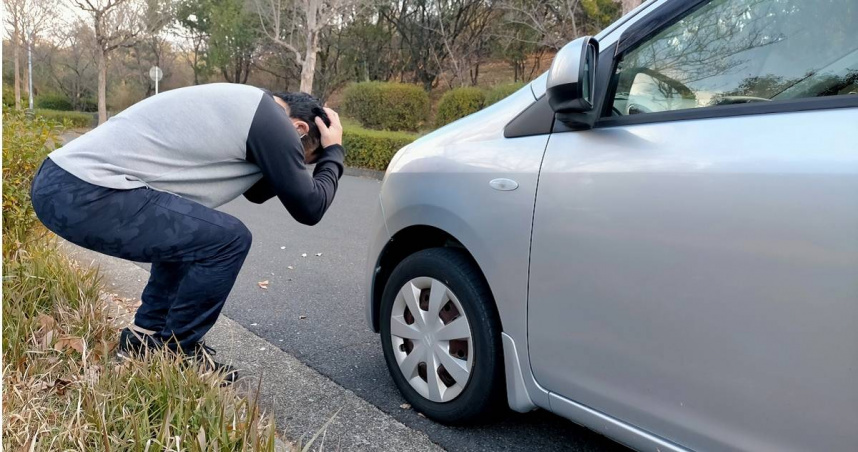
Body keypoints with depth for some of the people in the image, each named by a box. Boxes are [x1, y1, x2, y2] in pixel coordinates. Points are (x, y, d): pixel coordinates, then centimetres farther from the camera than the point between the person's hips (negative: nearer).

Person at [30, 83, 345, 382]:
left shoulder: (245, 104, 20)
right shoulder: (270, 119, -9)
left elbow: (256, 192, 29)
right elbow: (309, 208, -3)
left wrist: (321, 153, 21)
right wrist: (333, 152, 12)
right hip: (86, 195, -10)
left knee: (184, 234, 24)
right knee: (229, 239, -8)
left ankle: (145, 339, 28)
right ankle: (179, 355, 8)